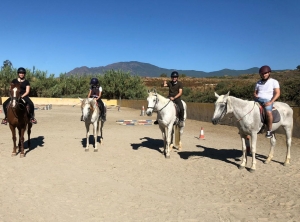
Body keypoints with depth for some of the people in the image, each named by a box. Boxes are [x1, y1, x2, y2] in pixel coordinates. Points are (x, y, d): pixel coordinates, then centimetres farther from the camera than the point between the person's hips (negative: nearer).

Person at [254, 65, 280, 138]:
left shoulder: (274, 82, 5)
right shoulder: (258, 82, 20)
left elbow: (277, 93, -4)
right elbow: (255, 92, 25)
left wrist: (271, 102, -17)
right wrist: (255, 95, -1)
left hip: (267, 100, -5)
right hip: (258, 100, 5)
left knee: (268, 112, -34)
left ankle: (269, 131, -20)